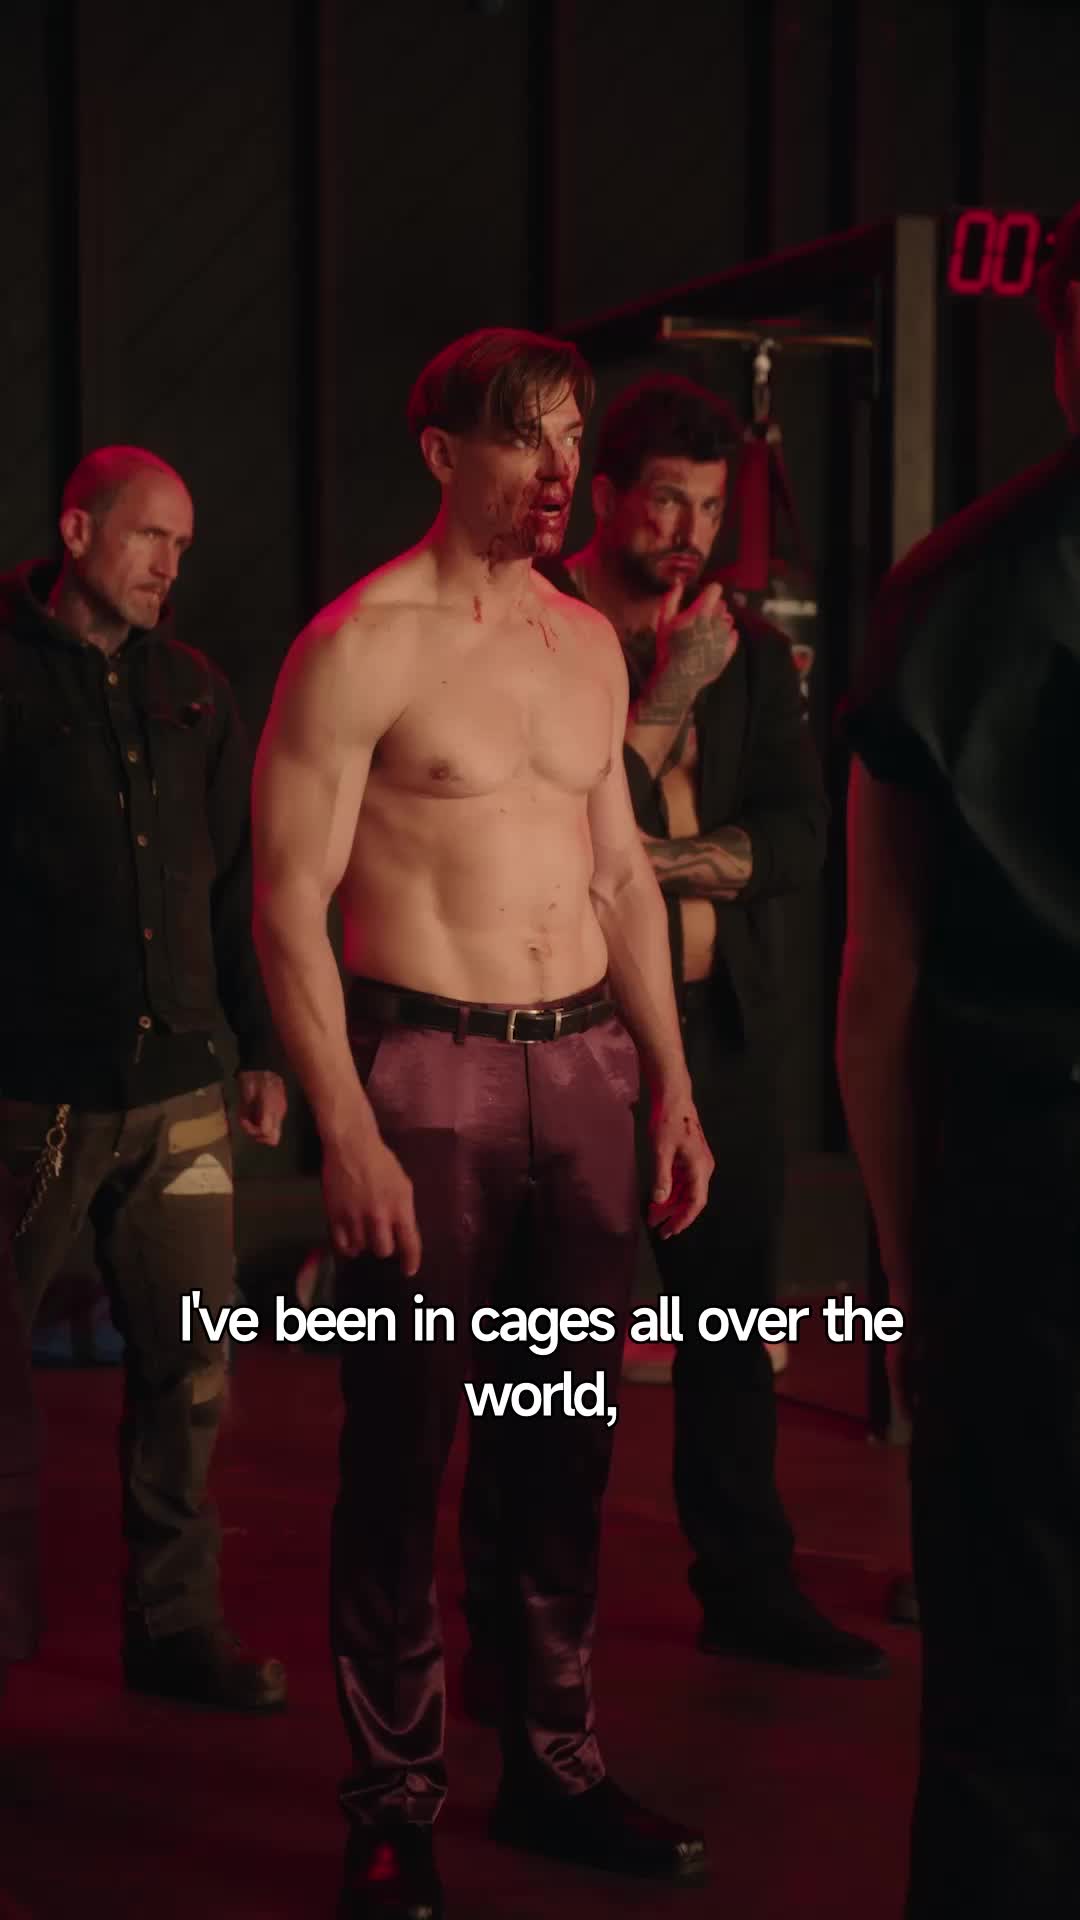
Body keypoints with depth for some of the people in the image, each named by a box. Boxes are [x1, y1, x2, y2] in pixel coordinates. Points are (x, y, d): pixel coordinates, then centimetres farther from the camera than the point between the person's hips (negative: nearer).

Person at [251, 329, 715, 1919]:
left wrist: (671, 1087, 12)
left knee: (570, 1435, 11)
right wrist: (345, 1130, -17)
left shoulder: (590, 643, 12)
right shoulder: (359, 648, -8)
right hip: (426, 1071, -6)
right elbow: (289, 904, -11)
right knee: (405, 1444, 0)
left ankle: (555, 1772, 24)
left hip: (584, 1065, 6)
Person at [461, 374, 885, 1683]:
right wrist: (670, 694, -12)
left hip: (722, 1031, 5)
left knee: (732, 1325, 13)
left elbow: (799, 840, 6)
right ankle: (507, 1626, 7)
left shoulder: (749, 651, 12)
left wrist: (679, 860, -10)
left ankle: (747, 1588, 25)